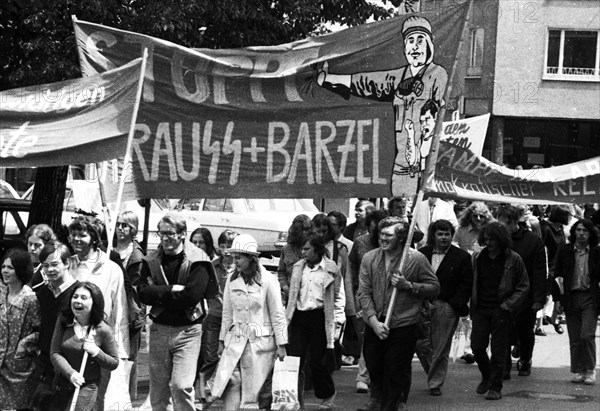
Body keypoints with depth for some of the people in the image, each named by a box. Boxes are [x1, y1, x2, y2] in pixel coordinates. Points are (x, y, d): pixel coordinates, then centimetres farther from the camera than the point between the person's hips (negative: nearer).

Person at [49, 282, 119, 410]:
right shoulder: (63, 321, -4)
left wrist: (96, 352, -18)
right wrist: (71, 373, -22)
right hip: (62, 384, 4)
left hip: (87, 386, -4)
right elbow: (55, 353, -8)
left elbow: (114, 363, -1)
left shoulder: (103, 330, -10)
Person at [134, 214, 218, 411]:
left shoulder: (197, 261, -7)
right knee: (157, 388, 10)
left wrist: (158, 294, -11)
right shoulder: (151, 260, 6)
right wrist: (172, 290, -15)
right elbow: (142, 292, -6)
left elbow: (192, 296, -18)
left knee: (181, 386, -14)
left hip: (187, 330, -4)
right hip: (159, 328, 4)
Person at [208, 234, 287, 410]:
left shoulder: (267, 280, -7)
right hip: (235, 340, 4)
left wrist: (281, 345, -3)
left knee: (252, 388, -2)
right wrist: (222, 340, 14)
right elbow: (227, 313, 14)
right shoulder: (232, 281, 6)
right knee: (230, 383, -10)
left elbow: (277, 314, -4)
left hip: (259, 341, -3)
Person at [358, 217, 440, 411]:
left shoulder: (417, 259, -8)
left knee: (395, 375, -1)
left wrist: (409, 285, -18)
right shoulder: (369, 258, 0)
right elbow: (364, 293, -2)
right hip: (375, 326, 4)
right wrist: (374, 322, -13)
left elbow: (435, 288, -3)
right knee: (374, 370, 14)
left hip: (403, 327, -4)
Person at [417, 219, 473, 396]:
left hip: (446, 308, -2)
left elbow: (466, 284, 1)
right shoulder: (422, 253, 11)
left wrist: (456, 304, -10)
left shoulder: (462, 257, 3)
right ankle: (432, 377, 19)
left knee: (441, 348, 0)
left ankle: (435, 383, 8)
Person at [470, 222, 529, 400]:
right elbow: (471, 284, 13)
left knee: (498, 350, -2)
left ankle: (496, 387, 7)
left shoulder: (513, 259, -2)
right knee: (477, 346, -1)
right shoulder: (477, 258, 7)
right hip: (480, 309, 3)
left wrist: (508, 305, -9)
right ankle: (486, 377, 24)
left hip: (501, 310, -3)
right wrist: (472, 308, 2)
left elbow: (523, 286, 1)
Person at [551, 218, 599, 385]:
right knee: (574, 338, 5)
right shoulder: (565, 251, 5)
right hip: (571, 297, 2)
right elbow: (557, 276, 8)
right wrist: (557, 298, 3)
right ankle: (578, 371, 15)